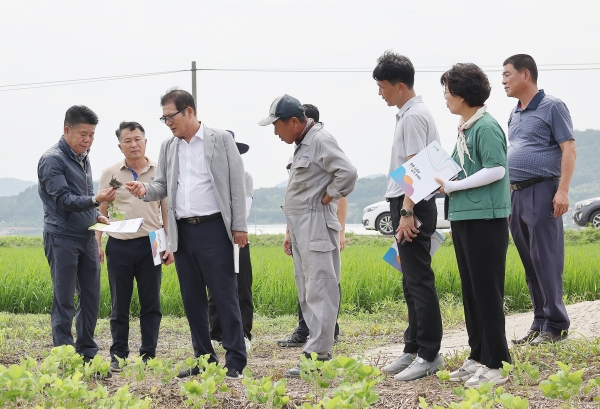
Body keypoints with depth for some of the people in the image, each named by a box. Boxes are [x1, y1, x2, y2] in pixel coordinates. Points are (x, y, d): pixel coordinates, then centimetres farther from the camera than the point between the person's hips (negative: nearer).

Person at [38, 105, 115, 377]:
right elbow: (63, 199, -17)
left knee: (91, 296, 7)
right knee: (64, 301, -4)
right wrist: (95, 200, -29)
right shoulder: (53, 159, -9)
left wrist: (97, 216, 8)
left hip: (86, 237, 8)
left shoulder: (83, 158, 16)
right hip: (62, 238, -7)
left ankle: (87, 354, 15)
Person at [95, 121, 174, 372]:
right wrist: (96, 243, 0)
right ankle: (118, 356, 11)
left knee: (151, 304, 2)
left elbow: (166, 212, 8)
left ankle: (148, 355, 9)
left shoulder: (159, 173, 6)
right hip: (119, 245, 0)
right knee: (119, 304, 4)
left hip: (149, 245, 0)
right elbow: (101, 212, 9)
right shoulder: (110, 174, 6)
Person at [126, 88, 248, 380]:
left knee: (224, 296, -6)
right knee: (192, 299, 8)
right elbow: (163, 186, 16)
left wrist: (239, 225, -7)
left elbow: (236, 183, -2)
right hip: (183, 232, 5)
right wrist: (145, 190, -7)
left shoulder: (221, 139, -1)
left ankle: (235, 361, -2)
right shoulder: (168, 148, 13)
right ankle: (204, 359, 16)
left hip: (213, 228, -5)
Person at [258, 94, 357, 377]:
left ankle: (317, 355, -13)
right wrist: (290, 231, 15)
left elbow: (347, 172, -23)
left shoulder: (320, 141, -12)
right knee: (307, 293, 10)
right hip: (301, 228, 10)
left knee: (319, 291, -10)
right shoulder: (301, 145, 17)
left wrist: (329, 196, -12)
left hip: (317, 225, -10)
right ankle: (319, 347, 13)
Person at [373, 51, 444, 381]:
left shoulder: (414, 116, -13)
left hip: (413, 205, -11)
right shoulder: (408, 114, 17)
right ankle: (414, 350, 20)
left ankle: (429, 355, -6)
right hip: (406, 205, 11)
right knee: (412, 282, 14)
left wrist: (407, 212, -24)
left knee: (418, 281, -8)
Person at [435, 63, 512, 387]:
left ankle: (495, 364, 0)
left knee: (487, 291, -5)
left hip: (485, 219, -9)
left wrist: (453, 186, -16)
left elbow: (497, 169, -20)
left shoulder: (486, 127, -13)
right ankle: (478, 357, 22)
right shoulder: (464, 128, 14)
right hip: (464, 218, 9)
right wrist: (441, 181, 5)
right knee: (471, 291, 14)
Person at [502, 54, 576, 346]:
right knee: (529, 263, 8)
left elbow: (569, 149, -9)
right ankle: (540, 322, 13)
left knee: (545, 259, -9)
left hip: (541, 191, -8)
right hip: (516, 194, 8)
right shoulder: (515, 114, 19)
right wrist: (506, 196, 18)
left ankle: (556, 325, -5)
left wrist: (563, 191, -19)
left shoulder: (552, 107, -4)